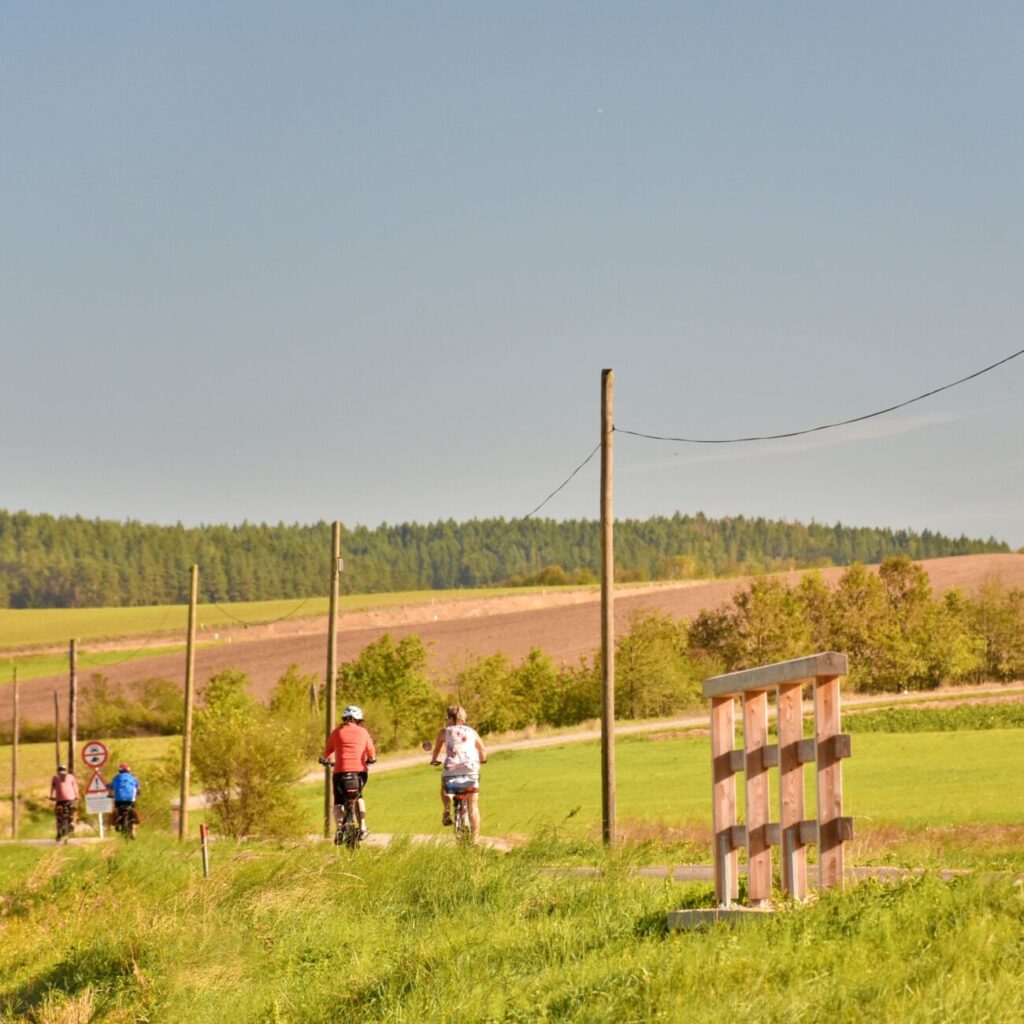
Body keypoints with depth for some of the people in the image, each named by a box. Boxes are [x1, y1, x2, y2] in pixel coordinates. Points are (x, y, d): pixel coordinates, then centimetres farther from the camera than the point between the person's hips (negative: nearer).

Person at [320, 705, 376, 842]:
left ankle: (339, 828, -10)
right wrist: (371, 760, 27)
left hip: (341, 771, -1)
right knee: (358, 795, 27)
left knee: (338, 802, 11)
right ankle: (363, 827, 17)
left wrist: (325, 760, 30)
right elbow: (371, 754, 6)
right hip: (360, 770, 1)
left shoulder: (337, 732, 6)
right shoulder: (363, 732, 7)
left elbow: (327, 752, 9)